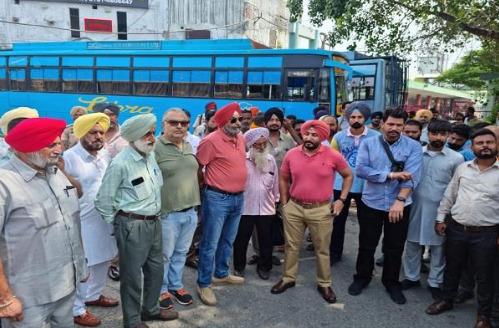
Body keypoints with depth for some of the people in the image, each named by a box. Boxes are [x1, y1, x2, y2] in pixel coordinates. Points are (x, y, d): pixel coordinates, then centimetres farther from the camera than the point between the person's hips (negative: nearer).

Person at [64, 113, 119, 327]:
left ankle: (93, 295, 42)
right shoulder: (69, 157, -17)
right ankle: (77, 309, 23)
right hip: (82, 221, -7)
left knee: (103, 260, 20)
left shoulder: (104, 154, 6)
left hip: (105, 218, 8)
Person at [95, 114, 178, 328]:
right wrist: (116, 223, 0)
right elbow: (103, 200, -11)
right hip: (133, 226, -7)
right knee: (132, 275, 8)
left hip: (154, 222, 7)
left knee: (156, 268, 19)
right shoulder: (120, 164, -18)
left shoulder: (150, 155, 4)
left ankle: (150, 308, 40)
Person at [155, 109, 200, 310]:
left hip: (190, 211, 7)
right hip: (167, 213, -6)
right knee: (164, 255, 9)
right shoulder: (155, 147, -14)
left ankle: (176, 285, 36)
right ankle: (161, 290, 28)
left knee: (181, 253, 19)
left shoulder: (189, 146, 9)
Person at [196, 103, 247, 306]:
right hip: (217, 199, -8)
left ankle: (221, 274, 37)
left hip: (238, 198, 8)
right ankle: (204, 284, 14)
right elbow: (196, 167, -11)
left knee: (228, 241, 20)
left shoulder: (241, 139, 7)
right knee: (210, 244, 1)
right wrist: (210, 184, 0)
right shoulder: (211, 141, -17)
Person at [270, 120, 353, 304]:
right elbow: (283, 179, 10)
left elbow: (348, 176, 5)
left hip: (321, 210, -2)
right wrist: (284, 203, 7)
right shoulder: (291, 154, -4)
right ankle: (288, 278, 32)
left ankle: (324, 284, 28)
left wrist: (341, 200, -2)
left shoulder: (333, 156, -10)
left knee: (322, 249, 11)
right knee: (291, 246, 14)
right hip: (294, 208, 2)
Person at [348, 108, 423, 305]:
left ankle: (391, 282, 33)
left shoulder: (413, 147, -5)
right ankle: (362, 277, 34)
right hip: (370, 203, 0)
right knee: (367, 245, 14)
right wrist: (390, 175, -20)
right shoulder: (368, 144, -3)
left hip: (399, 205, 0)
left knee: (395, 247, 14)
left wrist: (400, 201, -27)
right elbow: (360, 170, -15)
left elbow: (412, 176, -16)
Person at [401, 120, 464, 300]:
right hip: (415, 207, 2)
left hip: (440, 210, -1)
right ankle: (411, 277, 30)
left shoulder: (456, 158, -2)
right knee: (412, 244, 12)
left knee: (438, 247, 10)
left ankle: (435, 283, 26)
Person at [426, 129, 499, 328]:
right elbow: (449, 195, 10)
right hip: (456, 228, 3)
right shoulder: (463, 168, 4)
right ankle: (446, 300, 38)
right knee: (452, 268, 18)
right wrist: (440, 218, 7)